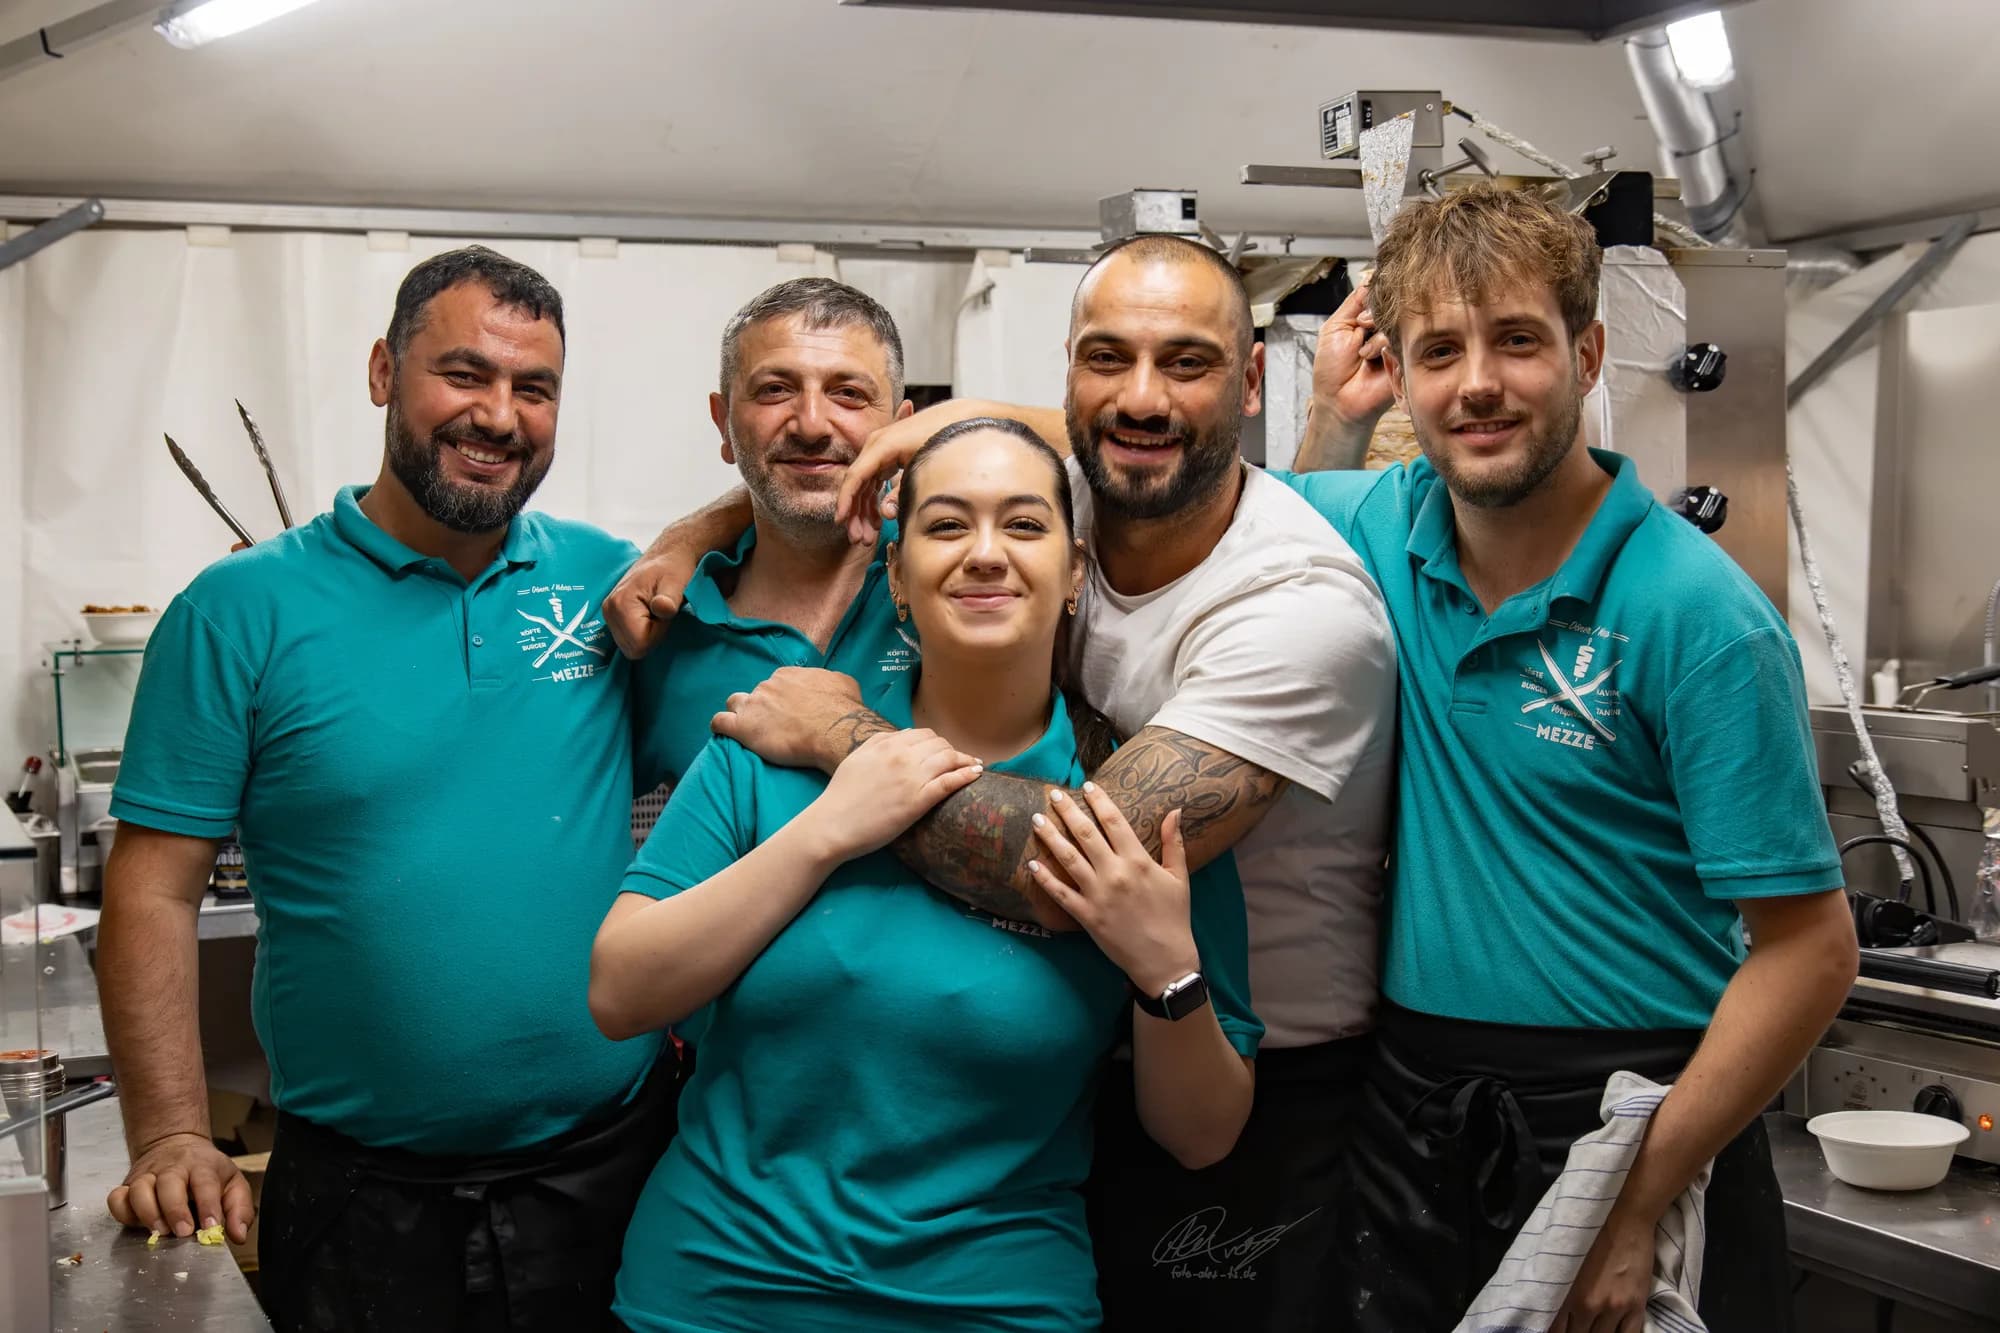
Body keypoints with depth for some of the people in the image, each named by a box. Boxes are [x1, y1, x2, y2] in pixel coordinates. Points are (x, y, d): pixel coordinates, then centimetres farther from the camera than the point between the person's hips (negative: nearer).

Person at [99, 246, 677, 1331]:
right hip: (362, 1195, -2)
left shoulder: (610, 582, 3)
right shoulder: (242, 610, -4)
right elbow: (152, 890, -5)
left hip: (616, 1167, 2)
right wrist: (173, 1140, -13)